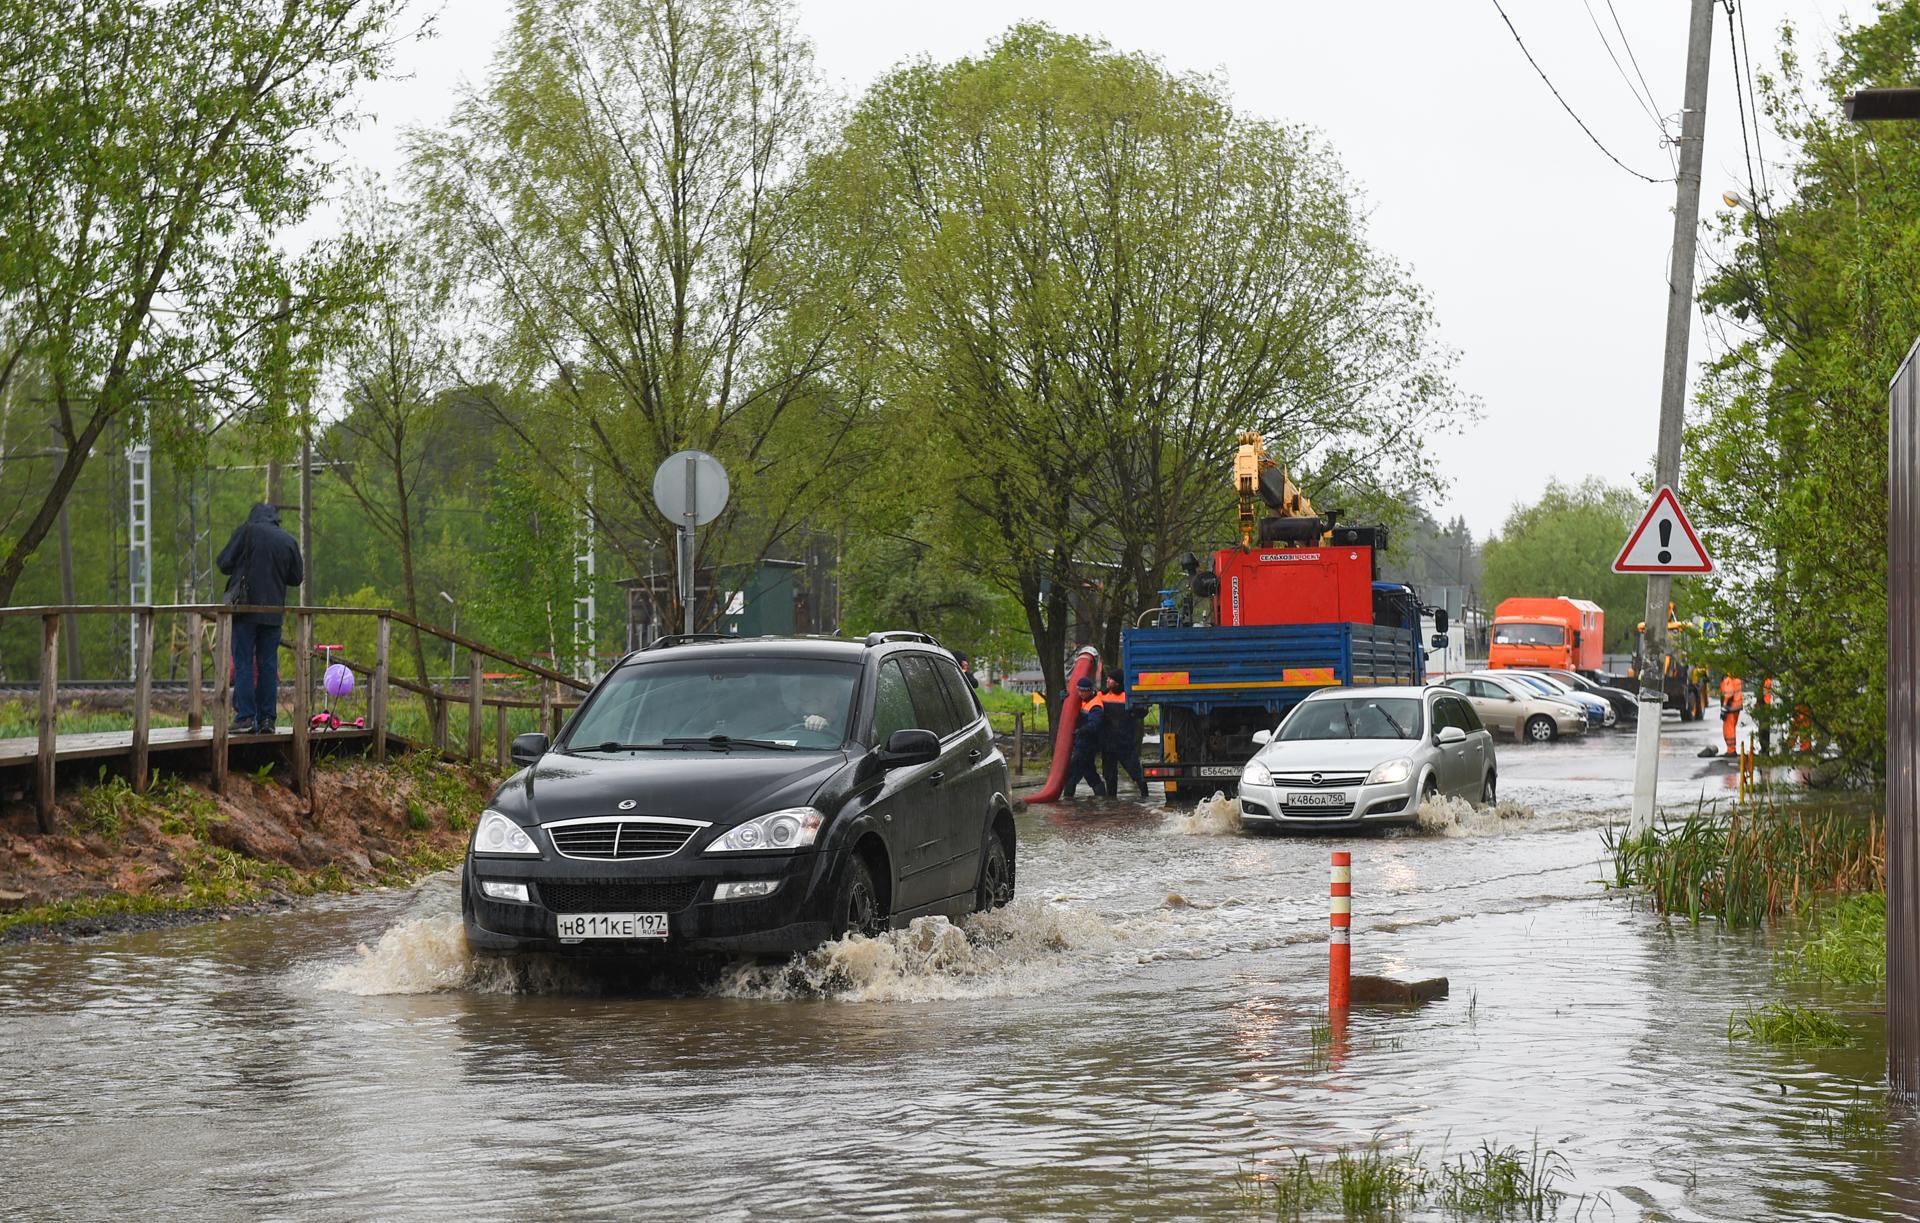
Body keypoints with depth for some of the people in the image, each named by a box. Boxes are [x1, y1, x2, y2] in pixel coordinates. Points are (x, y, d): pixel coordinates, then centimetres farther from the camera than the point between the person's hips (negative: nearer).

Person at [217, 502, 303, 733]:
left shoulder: (246, 531, -4)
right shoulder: (289, 541, 6)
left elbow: (224, 563, -6)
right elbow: (296, 578, 12)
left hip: (245, 610, -3)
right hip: (273, 611, 3)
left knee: (243, 664, -1)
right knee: (268, 665, 8)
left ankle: (245, 717, -6)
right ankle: (267, 719, 6)